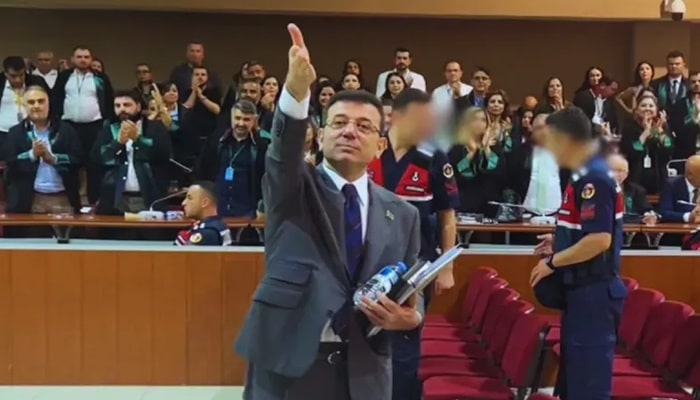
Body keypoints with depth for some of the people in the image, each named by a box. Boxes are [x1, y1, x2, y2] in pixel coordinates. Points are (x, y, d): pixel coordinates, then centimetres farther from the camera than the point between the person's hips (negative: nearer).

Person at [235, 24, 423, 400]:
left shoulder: (401, 214, 9)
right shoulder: (293, 188, 2)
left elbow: (412, 294, 12)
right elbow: (285, 148, -20)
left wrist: (409, 317, -12)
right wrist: (296, 89, -39)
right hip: (286, 364, -2)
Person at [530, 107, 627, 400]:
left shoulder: (594, 178, -20)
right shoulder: (586, 175, 10)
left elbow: (599, 240, -26)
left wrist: (553, 262, -17)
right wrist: (558, 242, 11)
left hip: (593, 291, -10)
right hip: (581, 289, 10)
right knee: (575, 372, 19)